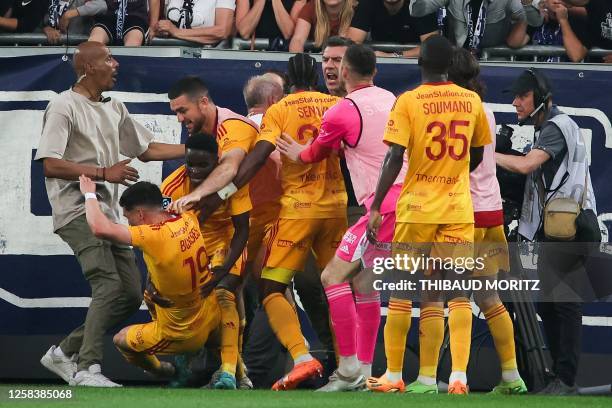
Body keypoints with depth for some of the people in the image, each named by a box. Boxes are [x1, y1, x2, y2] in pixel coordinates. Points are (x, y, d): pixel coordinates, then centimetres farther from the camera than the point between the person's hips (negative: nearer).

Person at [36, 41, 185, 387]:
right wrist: (104, 173, -18)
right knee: (109, 284, -23)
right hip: (77, 211, -9)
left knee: (131, 294, 4)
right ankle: (87, 369, -22)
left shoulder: (115, 109, 19)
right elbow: (51, 165, -15)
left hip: (108, 213, 9)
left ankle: (65, 352, 13)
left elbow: (146, 150, 25)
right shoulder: (64, 106, -7)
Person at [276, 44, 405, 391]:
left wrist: (297, 154, 35)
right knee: (364, 281, 16)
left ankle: (350, 367, -11)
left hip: (383, 206, -8)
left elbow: (316, 154, 11)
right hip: (407, 199, 8)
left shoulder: (342, 112, -7)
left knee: (334, 276, -6)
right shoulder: (391, 100, 15)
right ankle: (365, 371, 16)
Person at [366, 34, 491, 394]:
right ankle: (459, 375, -11)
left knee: (401, 290, 7)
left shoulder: (409, 102, -7)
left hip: (417, 206, -2)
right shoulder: (472, 101, 4)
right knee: (457, 290, 1)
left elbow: (394, 158, -13)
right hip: (459, 208, 2)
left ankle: (394, 375, 10)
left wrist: (376, 207, -9)